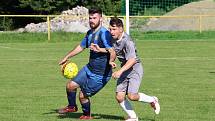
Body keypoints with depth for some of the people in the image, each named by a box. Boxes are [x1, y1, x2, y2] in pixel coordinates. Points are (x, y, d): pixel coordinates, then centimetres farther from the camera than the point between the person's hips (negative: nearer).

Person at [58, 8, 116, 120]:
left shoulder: (104, 33, -21)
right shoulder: (90, 33, 8)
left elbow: (112, 51, -32)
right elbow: (81, 47, 25)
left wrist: (110, 61, -50)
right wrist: (66, 57, 29)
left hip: (101, 75, -8)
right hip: (89, 69, 8)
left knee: (83, 95, 0)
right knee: (70, 85, 3)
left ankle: (86, 115, 28)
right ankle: (72, 106, 30)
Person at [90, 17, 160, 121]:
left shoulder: (127, 41, -25)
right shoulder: (113, 38, 0)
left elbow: (132, 60, -30)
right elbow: (112, 50, 20)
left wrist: (120, 71, -36)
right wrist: (100, 50, 5)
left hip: (134, 69, -8)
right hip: (124, 69, 8)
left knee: (132, 96, -18)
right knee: (119, 96, -3)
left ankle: (152, 100, 9)